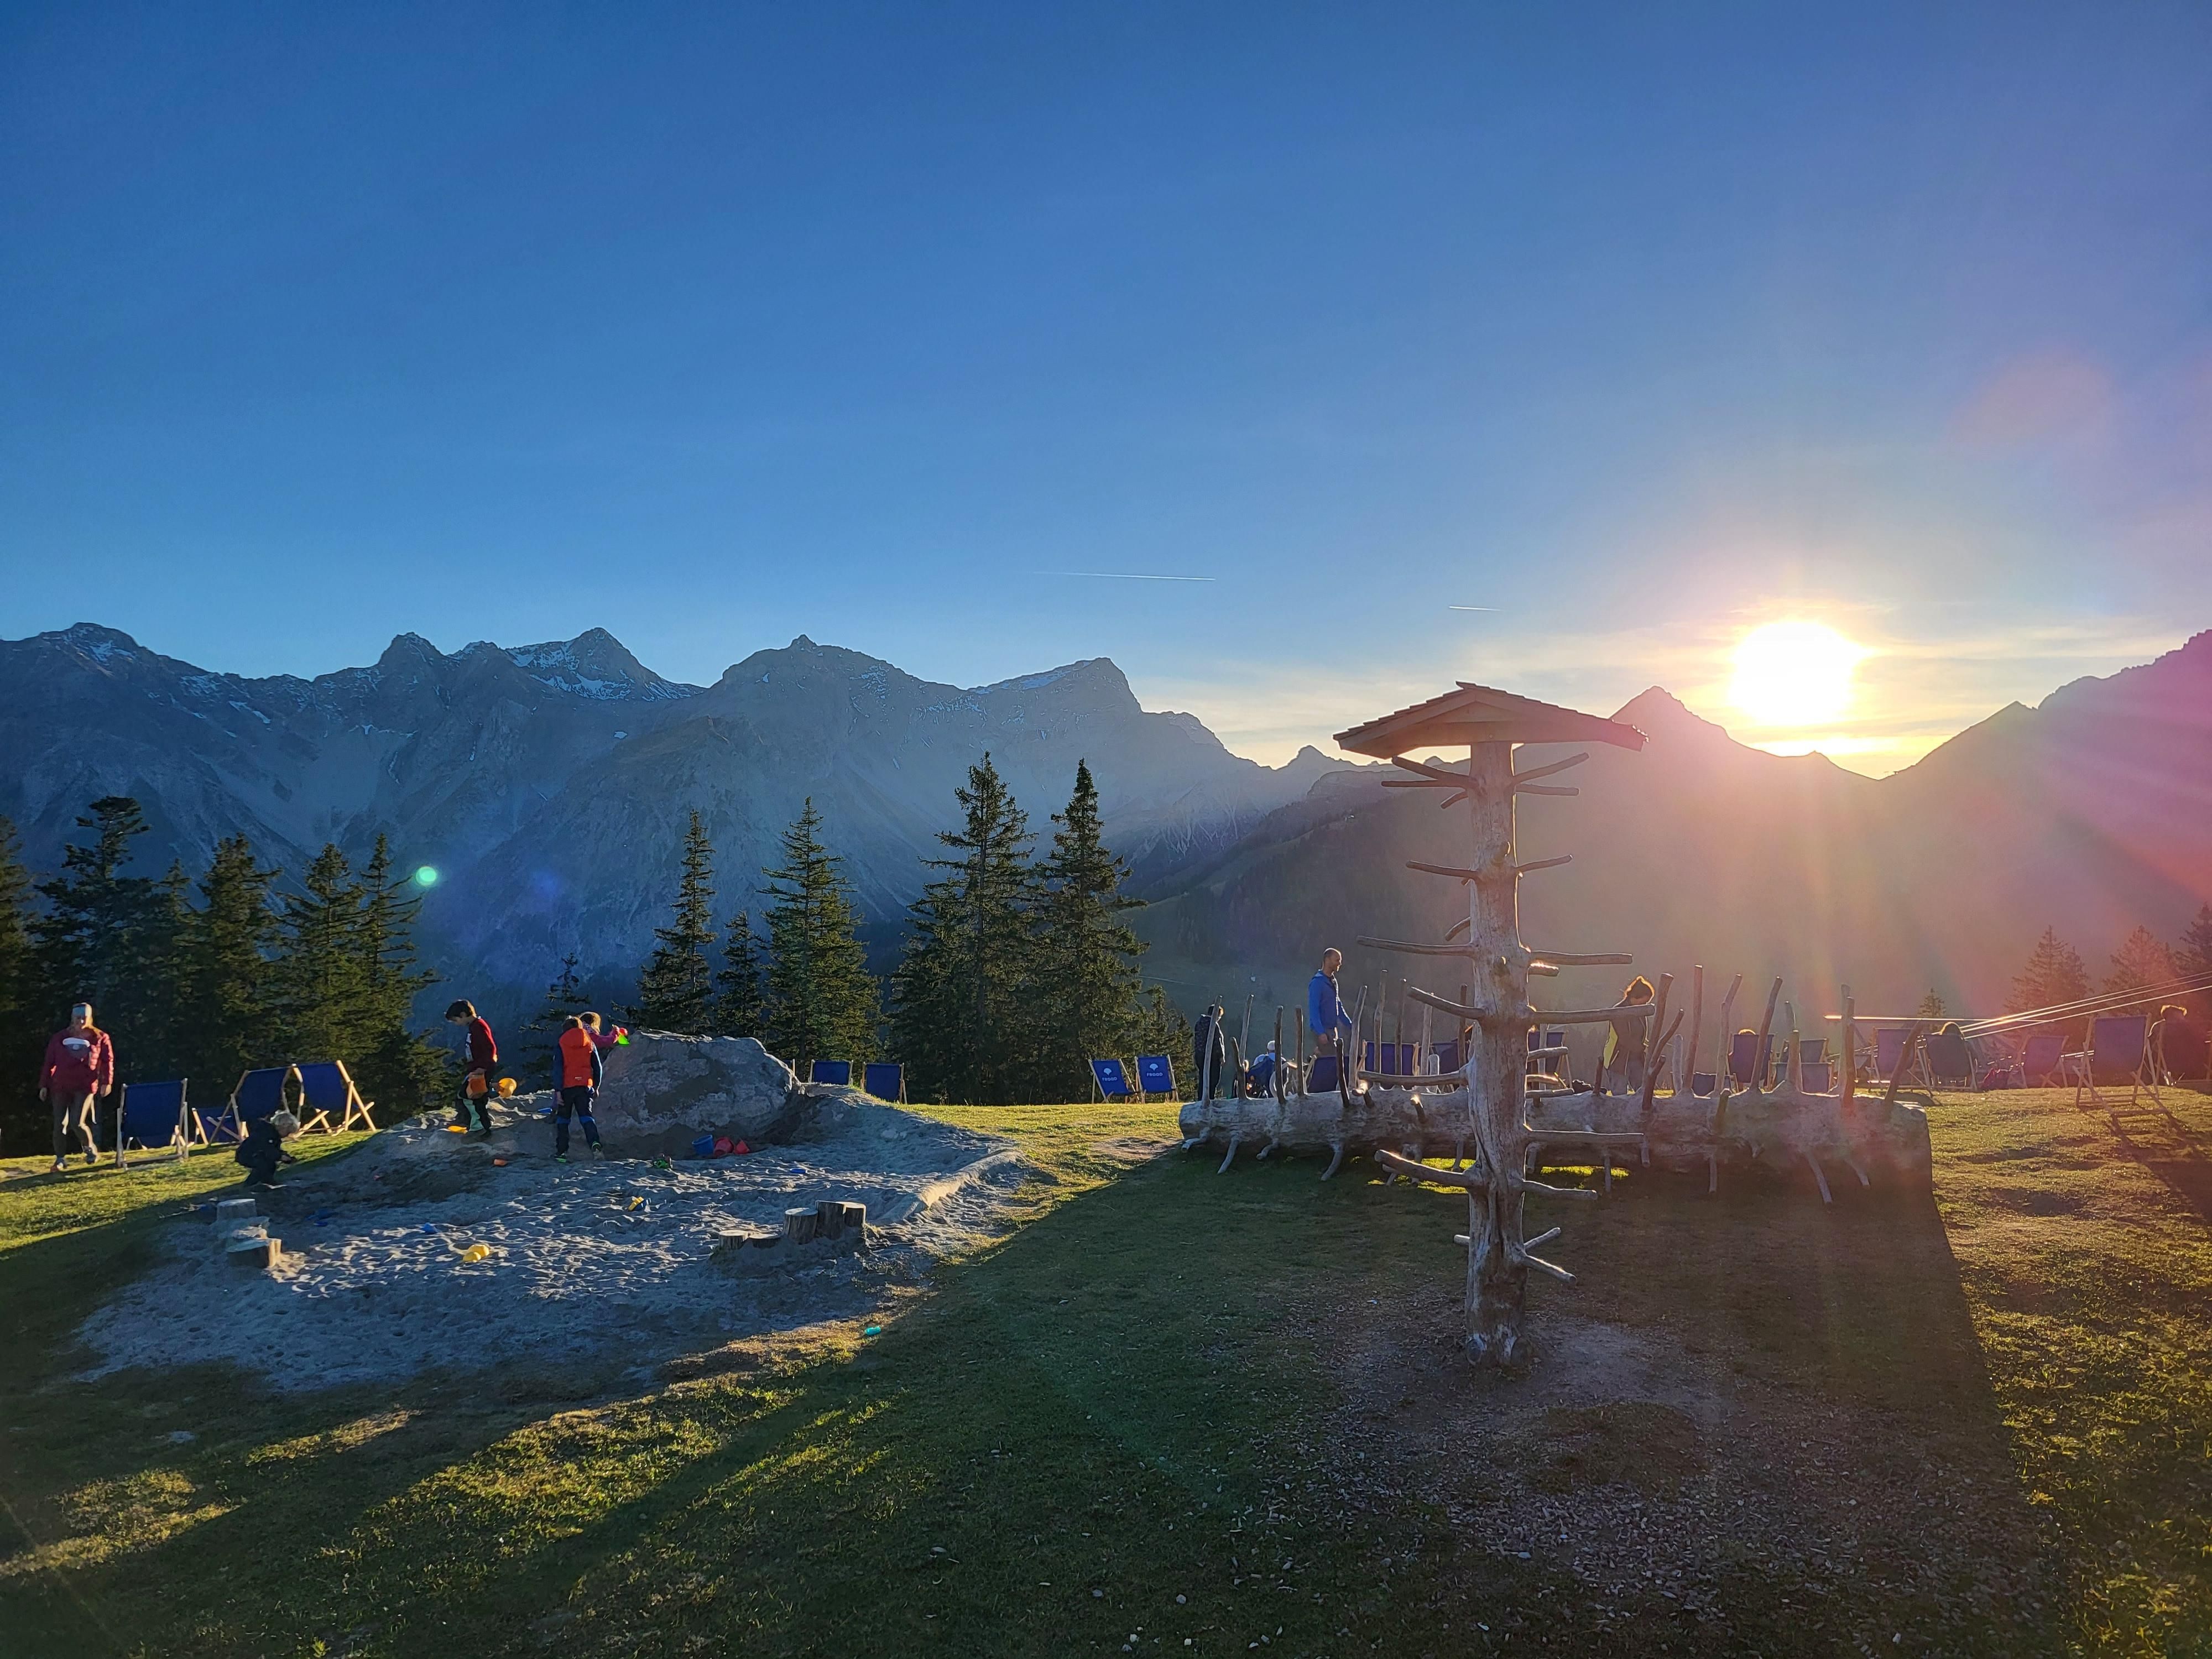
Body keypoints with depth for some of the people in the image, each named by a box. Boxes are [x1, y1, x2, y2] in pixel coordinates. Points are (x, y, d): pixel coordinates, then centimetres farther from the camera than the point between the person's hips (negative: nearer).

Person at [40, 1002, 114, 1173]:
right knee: (59, 1124, 3)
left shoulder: (100, 1038, 2)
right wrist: (44, 1085, 6)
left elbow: (108, 1060, 4)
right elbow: (49, 1063, 9)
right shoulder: (59, 1038, 6)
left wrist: (107, 1082, -4)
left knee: (77, 1123, -13)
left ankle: (90, 1149, 13)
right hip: (60, 1087, 3)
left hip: (85, 1087, -3)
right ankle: (60, 1159, 15)